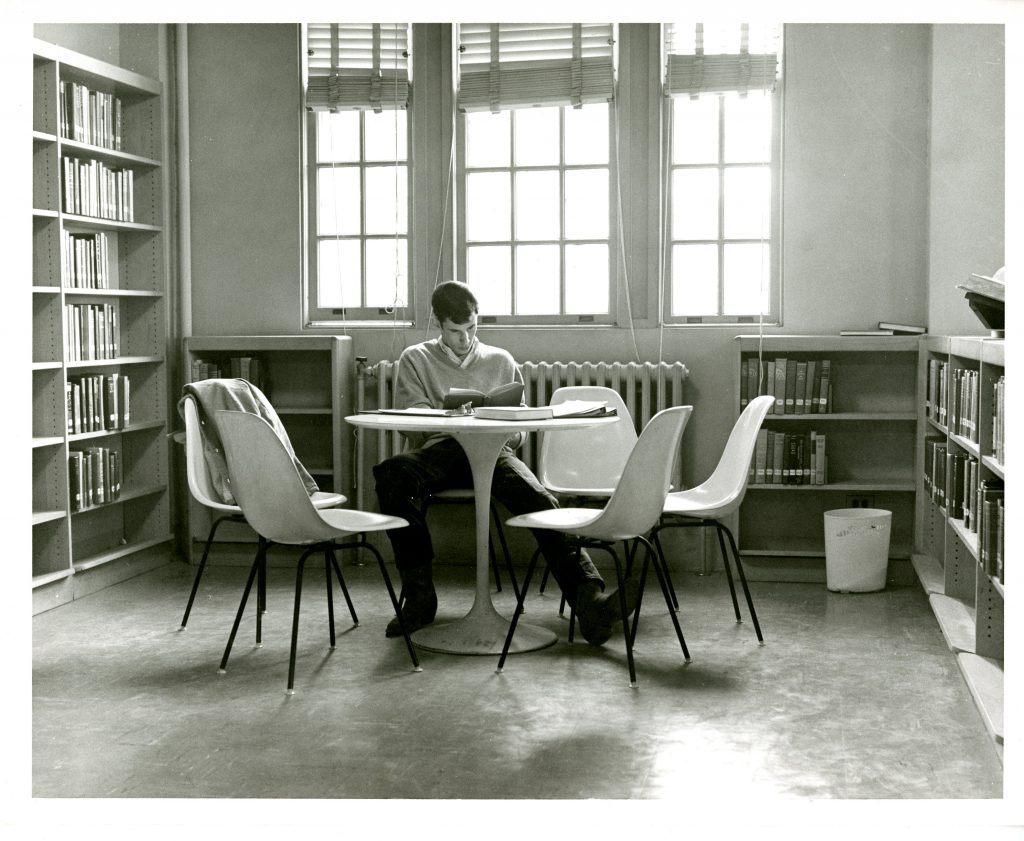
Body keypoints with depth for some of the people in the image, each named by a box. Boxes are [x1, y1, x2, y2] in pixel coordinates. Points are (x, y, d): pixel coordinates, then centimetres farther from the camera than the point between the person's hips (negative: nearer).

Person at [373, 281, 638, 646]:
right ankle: (419, 596, -28)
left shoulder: (500, 360, 25)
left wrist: (507, 434, -6)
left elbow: (520, 426, 20)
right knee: (390, 473, -36)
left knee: (540, 501, -32)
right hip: (440, 449, -1)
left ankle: (590, 602, -48)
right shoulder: (415, 359, 20)